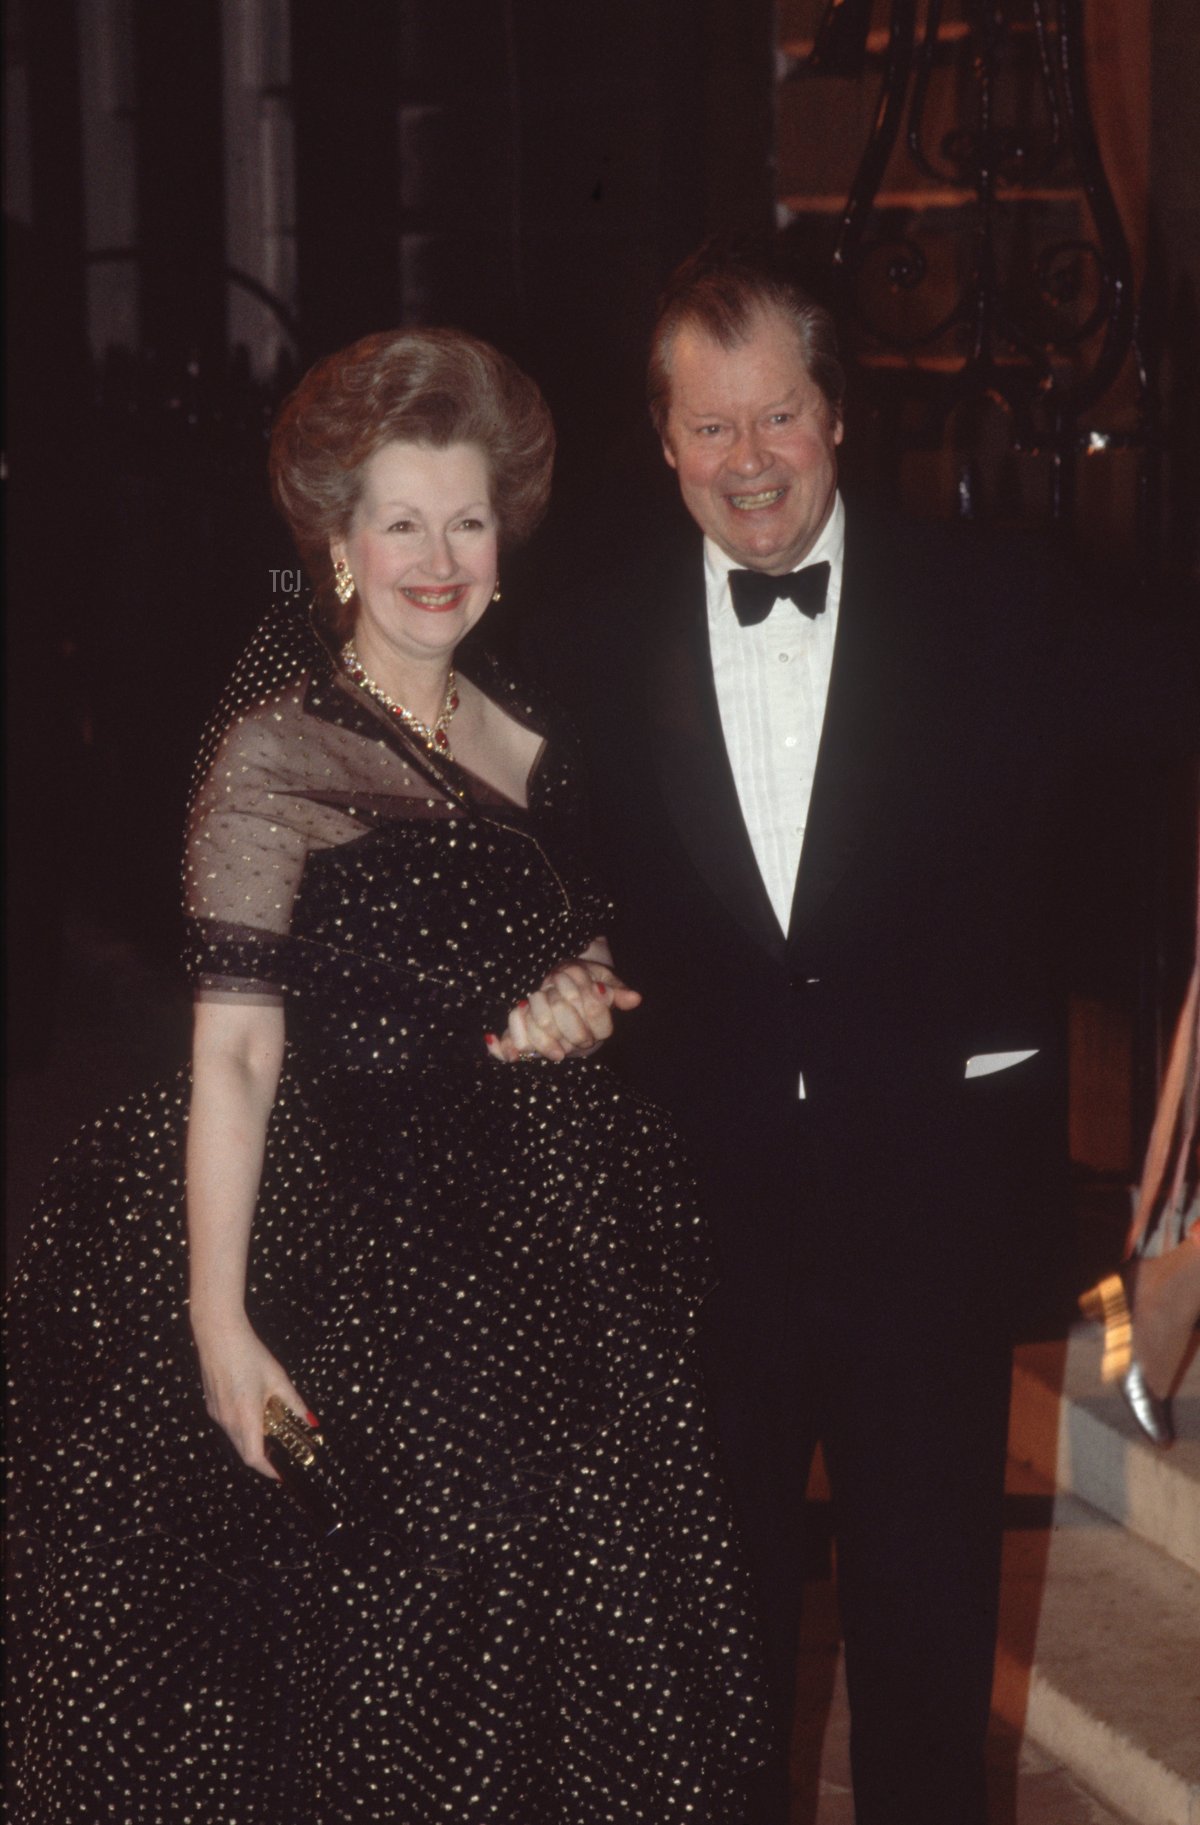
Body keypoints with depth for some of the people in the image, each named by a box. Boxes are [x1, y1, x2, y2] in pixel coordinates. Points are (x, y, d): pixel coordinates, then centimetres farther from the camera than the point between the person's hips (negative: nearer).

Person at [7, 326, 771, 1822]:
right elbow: (234, 1052, -17)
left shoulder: (524, 731, 7)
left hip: (550, 1236, 7)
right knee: (393, 1657, 1)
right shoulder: (275, 754, -13)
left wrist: (581, 996, -3)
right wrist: (217, 1321, -21)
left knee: (577, 1638, 14)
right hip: (369, 1254, -7)